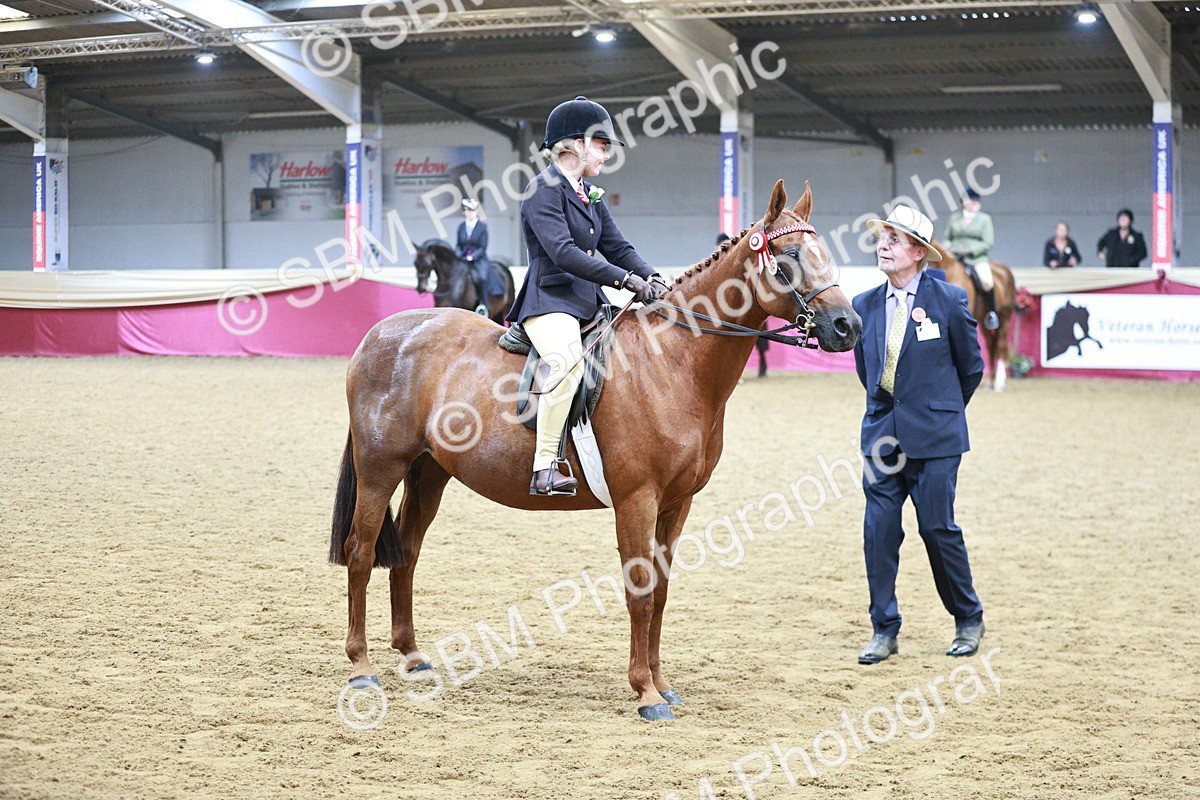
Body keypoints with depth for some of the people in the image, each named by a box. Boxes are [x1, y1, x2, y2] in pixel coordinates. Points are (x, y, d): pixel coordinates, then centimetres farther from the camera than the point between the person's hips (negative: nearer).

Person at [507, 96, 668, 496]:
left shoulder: (590, 194, 19)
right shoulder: (544, 189, -9)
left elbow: (616, 247, 16)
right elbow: (563, 252, -20)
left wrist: (651, 277, -6)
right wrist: (627, 280, -26)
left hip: (589, 303, 10)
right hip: (549, 301, -10)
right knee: (569, 362, -35)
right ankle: (544, 468, -36)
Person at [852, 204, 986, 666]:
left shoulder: (948, 300, -5)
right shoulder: (865, 305, 6)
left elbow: (972, 366, 5)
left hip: (934, 437, -4)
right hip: (882, 434, 4)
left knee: (938, 528, -1)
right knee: (879, 532, 0)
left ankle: (969, 620, 18)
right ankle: (884, 630, 9)